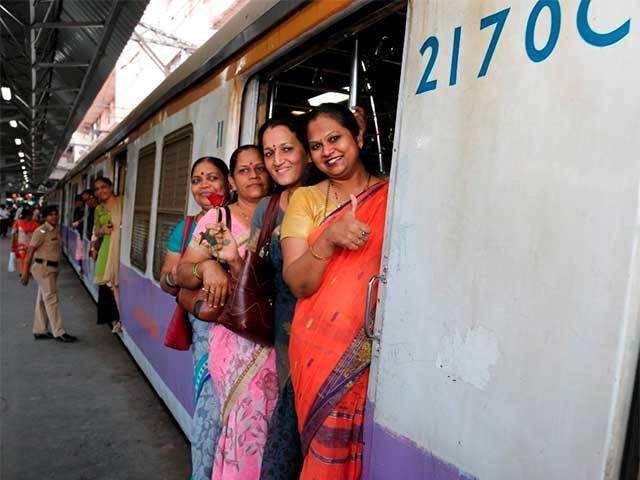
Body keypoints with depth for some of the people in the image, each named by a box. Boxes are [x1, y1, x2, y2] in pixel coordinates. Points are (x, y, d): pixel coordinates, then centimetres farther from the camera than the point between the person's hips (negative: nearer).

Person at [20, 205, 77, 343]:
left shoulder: (55, 230, 11)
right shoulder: (41, 231, -13)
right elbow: (30, 251, -14)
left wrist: (55, 269, 13)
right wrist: (26, 272, -16)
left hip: (52, 268, 8)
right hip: (43, 267, -8)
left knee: (43, 300, 14)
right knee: (51, 299, -5)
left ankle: (39, 330, 23)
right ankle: (59, 333, -1)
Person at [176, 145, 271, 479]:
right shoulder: (218, 218, 3)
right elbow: (182, 272, 1)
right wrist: (206, 266, -19)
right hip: (236, 340, -2)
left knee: (272, 421, 3)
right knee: (250, 418, -5)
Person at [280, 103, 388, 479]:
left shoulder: (393, 195, 3)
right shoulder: (306, 199, 6)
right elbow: (297, 283, -5)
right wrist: (329, 238, -20)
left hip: (376, 349, 0)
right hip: (321, 349, 1)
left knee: (365, 447, 0)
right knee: (329, 444, 1)